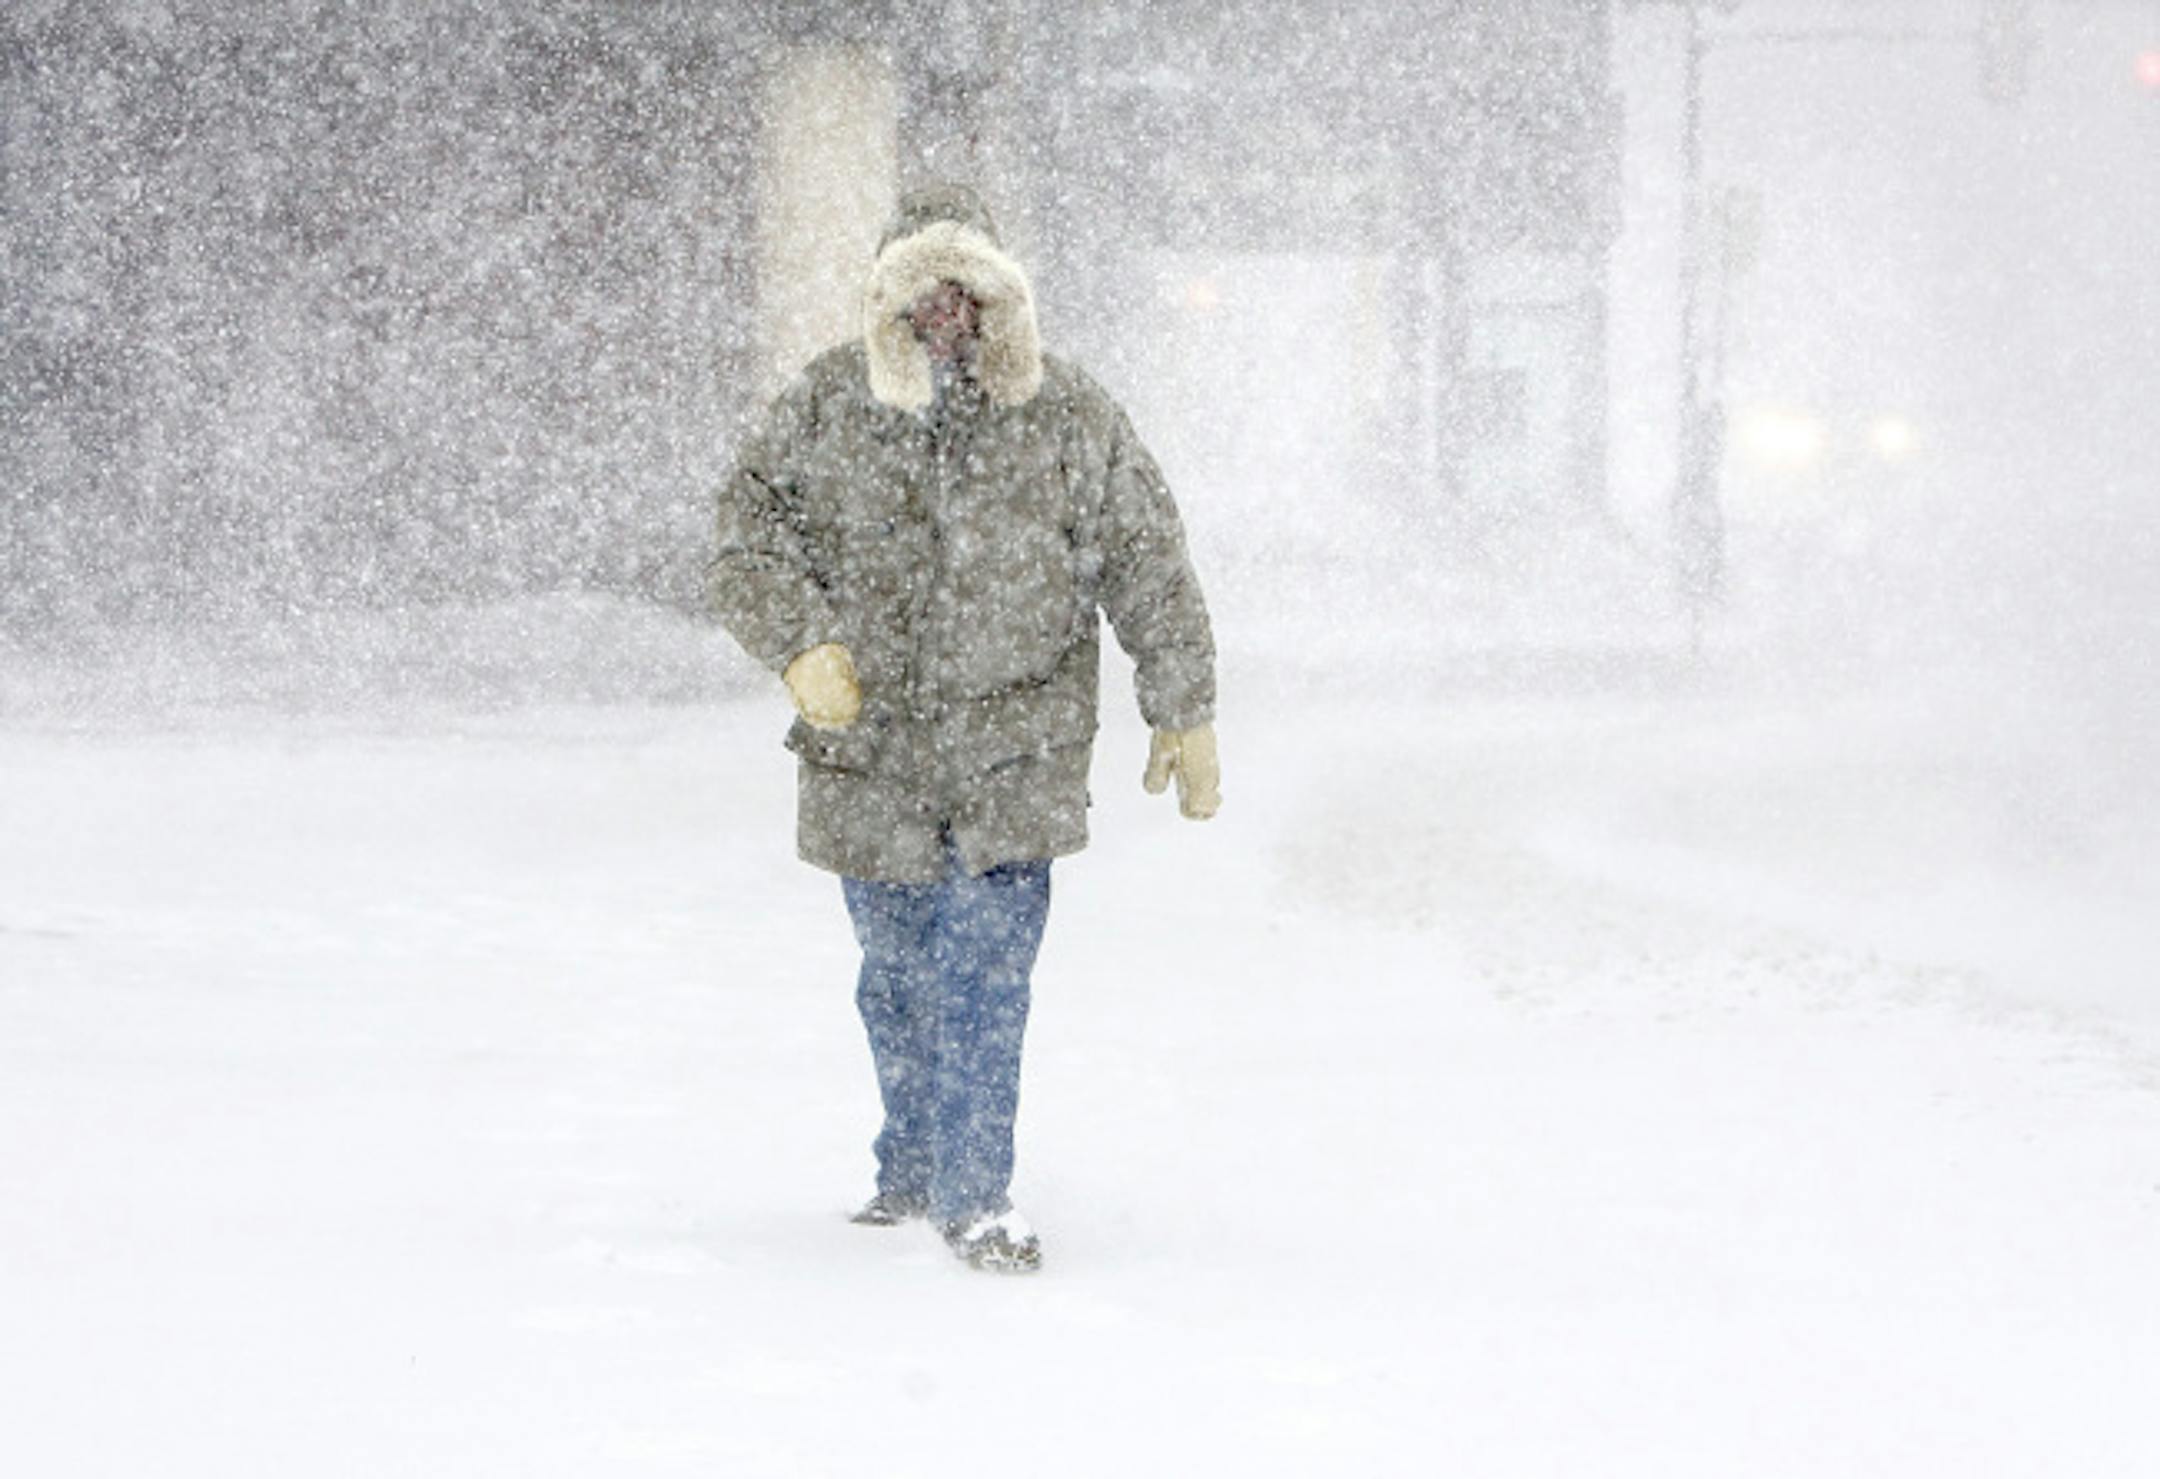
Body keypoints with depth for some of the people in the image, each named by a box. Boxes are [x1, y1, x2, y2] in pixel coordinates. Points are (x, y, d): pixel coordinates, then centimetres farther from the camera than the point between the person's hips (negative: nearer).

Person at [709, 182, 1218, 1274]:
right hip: (869, 749, 2)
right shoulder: (824, 409, 2)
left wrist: (1184, 711, 7)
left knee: (985, 975, -9)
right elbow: (748, 538, 2)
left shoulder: (1069, 421, 1)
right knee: (898, 976, 14)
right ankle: (914, 1163, 33)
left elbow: (1148, 568, 7)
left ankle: (974, 1192, -2)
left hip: (1013, 754, -2)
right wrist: (801, 643, -14)